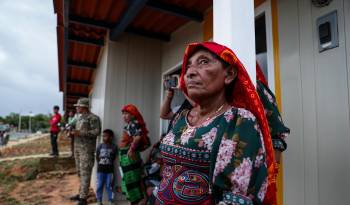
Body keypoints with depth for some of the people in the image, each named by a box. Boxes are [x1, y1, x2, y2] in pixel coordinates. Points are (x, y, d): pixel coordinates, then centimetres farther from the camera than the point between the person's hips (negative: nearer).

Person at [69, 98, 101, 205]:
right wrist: (73, 132, 2)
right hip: (77, 147, 9)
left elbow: (97, 132, -18)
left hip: (87, 149, -9)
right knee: (80, 172, 15)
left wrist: (80, 133, -21)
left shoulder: (93, 118, -10)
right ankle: (81, 193, 26)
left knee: (85, 173, -7)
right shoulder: (79, 118, 17)